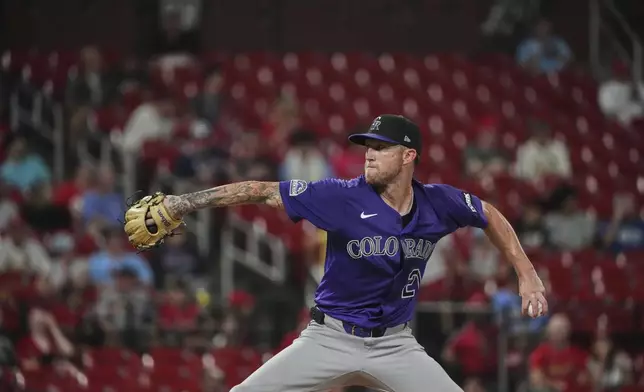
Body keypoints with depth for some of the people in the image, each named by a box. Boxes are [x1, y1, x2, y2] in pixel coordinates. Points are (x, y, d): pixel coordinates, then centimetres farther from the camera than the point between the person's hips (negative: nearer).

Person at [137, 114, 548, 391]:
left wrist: (527, 274, 8)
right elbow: (261, 191, -16)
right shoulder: (344, 197, -16)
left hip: (395, 343, 2)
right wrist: (179, 204, -20)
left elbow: (490, 215, 13)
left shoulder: (437, 203, -7)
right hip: (330, 339, -2)